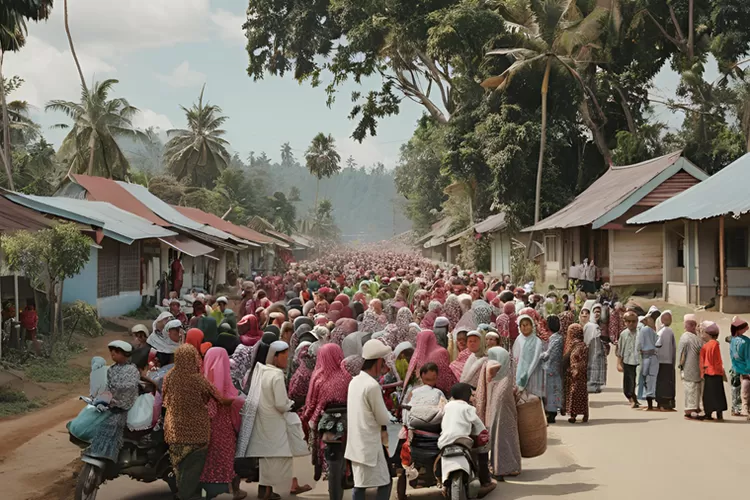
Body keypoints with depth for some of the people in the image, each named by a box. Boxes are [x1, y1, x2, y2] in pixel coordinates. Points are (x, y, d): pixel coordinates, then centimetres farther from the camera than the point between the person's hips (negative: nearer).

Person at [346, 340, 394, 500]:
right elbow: (384, 419, -13)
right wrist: (388, 414, 8)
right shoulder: (373, 385, -19)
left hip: (356, 444, 9)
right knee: (385, 484, -1)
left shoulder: (355, 381, 7)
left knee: (360, 485, 11)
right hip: (369, 445, -9)